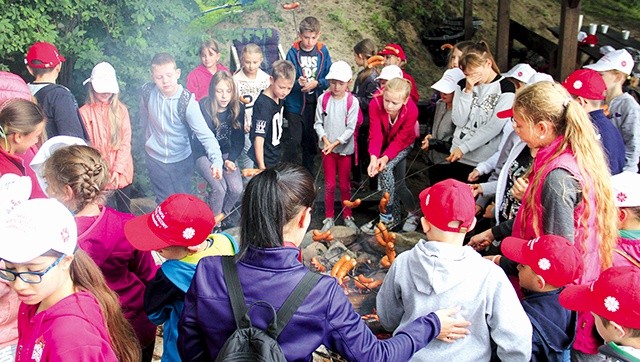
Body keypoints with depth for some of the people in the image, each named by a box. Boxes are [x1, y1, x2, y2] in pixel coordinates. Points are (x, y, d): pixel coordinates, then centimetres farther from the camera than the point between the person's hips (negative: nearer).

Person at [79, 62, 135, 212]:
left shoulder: (121, 109, 2)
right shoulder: (84, 112, -4)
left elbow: (126, 142, -2)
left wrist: (117, 169, -11)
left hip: (122, 172, 2)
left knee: (125, 211, 14)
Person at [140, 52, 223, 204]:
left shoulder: (187, 101, -23)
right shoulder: (147, 92, -15)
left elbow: (204, 133, -30)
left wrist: (216, 160, -43)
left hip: (182, 159, -1)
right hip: (155, 158, 1)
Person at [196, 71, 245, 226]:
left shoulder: (238, 108, -9)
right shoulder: (203, 108, -20)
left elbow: (239, 140, -3)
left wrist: (230, 160, -17)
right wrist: (222, 162, -23)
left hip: (226, 154, 3)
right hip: (204, 154, -3)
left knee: (237, 189, -16)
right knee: (220, 188, -23)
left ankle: (225, 213, 15)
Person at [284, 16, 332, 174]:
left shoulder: (323, 51, -1)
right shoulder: (293, 53, -8)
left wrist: (316, 83, -18)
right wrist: (298, 83, -29)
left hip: (315, 104, 3)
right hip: (295, 104, -3)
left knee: (311, 142, 14)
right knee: (294, 140, -7)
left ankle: (308, 175, 31)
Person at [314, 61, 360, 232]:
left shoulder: (352, 102, -10)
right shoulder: (323, 99, -4)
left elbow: (350, 128, -11)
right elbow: (318, 123, 0)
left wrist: (335, 143, -18)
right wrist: (325, 139, -15)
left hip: (344, 148, -1)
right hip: (326, 148, 1)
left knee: (344, 184, 11)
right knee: (329, 184, 9)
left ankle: (348, 217, 27)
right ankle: (329, 218, 22)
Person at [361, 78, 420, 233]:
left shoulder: (412, 111, -34)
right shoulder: (375, 104, -32)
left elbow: (399, 141, -28)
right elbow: (375, 135, -32)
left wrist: (386, 158, -44)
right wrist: (373, 157, -49)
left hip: (403, 144, -3)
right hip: (384, 143, 3)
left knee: (386, 169, -26)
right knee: (398, 184, 10)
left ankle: (387, 217, -14)